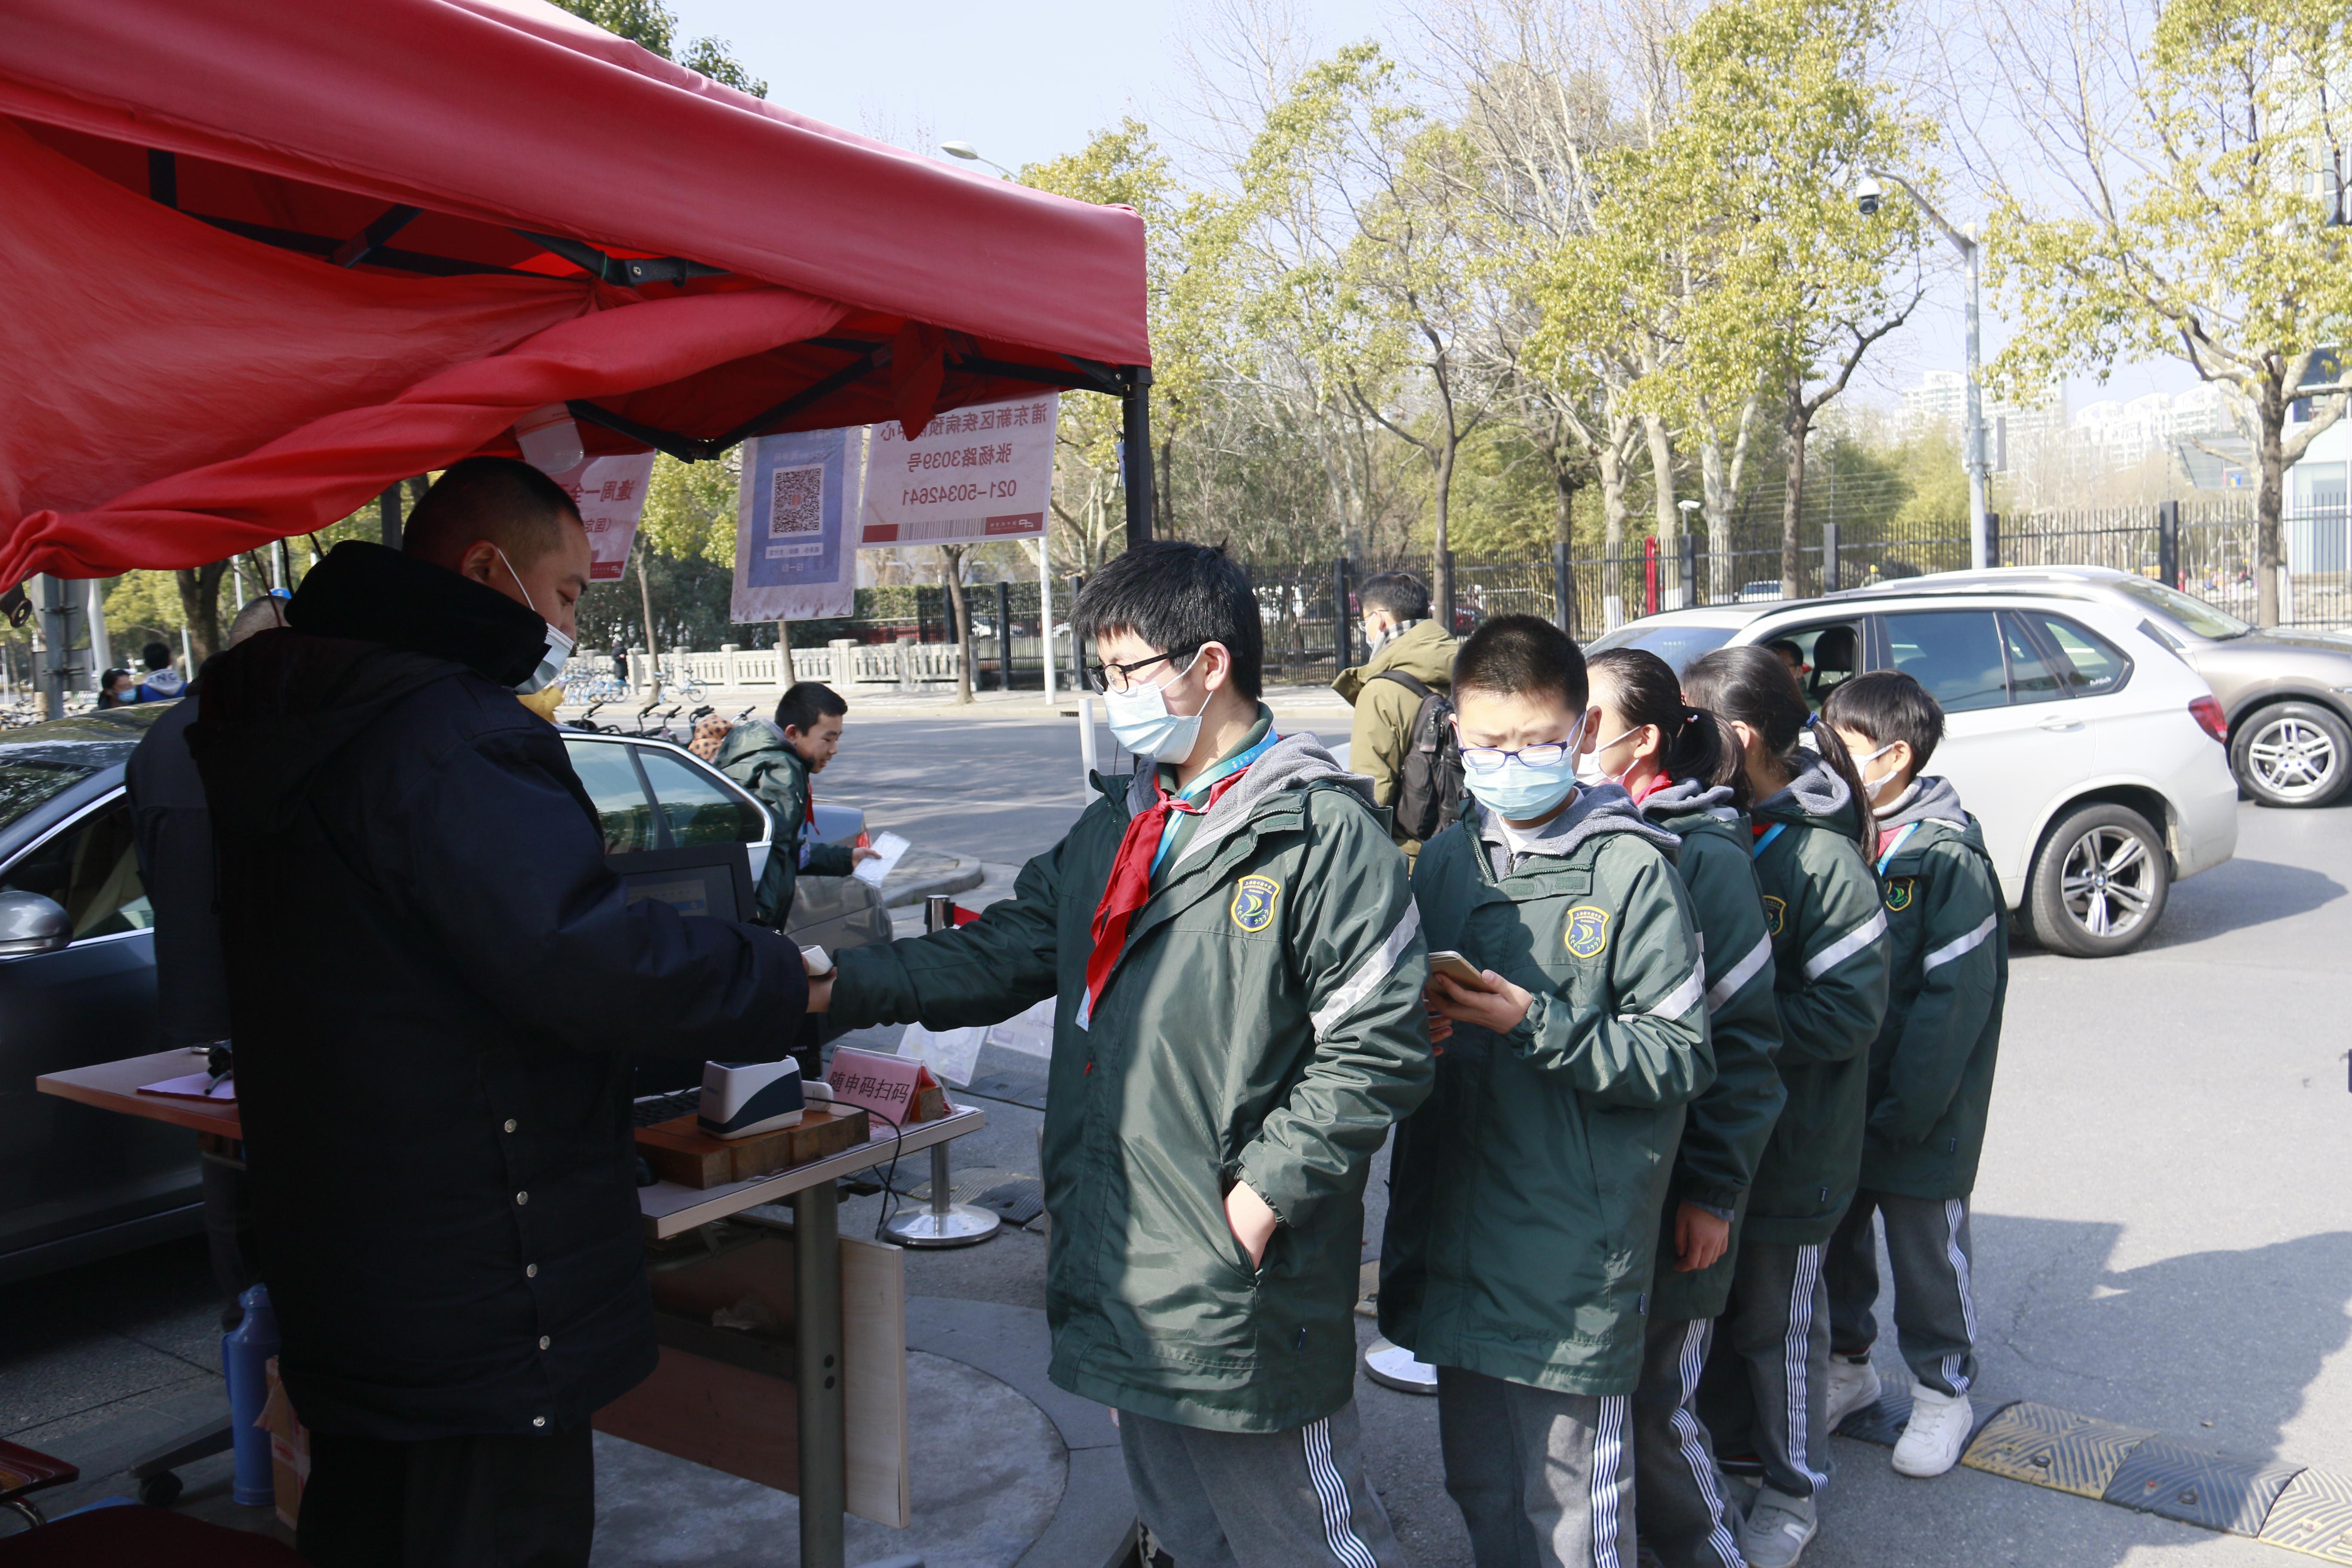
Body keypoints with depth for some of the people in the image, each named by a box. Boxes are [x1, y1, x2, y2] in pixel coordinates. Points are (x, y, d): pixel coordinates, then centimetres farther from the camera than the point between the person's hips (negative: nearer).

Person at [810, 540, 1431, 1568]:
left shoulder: (1323, 830, -14)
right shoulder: (1116, 826, 13)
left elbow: (1379, 1045, -17)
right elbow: (999, 954, 11)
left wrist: (1264, 1192, -18)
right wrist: (836, 988, 0)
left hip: (1244, 1292, -8)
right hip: (1122, 1283, 8)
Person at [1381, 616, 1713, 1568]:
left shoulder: (1632, 871, -10)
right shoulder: (1443, 863, 7)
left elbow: (1680, 1057, -12)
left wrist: (1537, 1024, -22)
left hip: (1574, 1252, -5)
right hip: (1456, 1238, 6)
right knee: (1479, 1488, 20)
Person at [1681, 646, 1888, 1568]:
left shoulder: (1823, 857, -20)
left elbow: (1850, 1010, -22)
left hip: (1792, 1143, -6)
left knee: (1780, 1318, 10)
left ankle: (1792, 1493, 30)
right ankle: (1713, 1441, 43)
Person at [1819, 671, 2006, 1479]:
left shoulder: (1949, 858, -16)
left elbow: (1954, 1000, -19)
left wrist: (1901, 1113, -20)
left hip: (1918, 1116, -6)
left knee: (1927, 1249, 8)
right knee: (1835, 1233, 18)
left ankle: (1943, 1392, 27)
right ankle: (1846, 1362, 37)